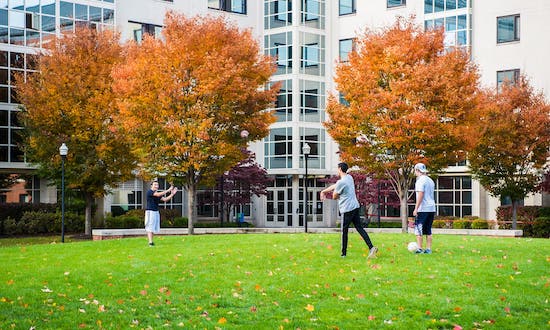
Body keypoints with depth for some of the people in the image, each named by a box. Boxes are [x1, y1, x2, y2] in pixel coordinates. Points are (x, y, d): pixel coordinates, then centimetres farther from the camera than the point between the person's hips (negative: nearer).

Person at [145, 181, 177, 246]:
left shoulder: (158, 193, 16)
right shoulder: (149, 192, -9)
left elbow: (165, 199, 8)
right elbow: (158, 194, -24)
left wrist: (172, 194, -2)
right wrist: (168, 190, -22)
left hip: (156, 212, 8)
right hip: (150, 211, -8)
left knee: (155, 227, 5)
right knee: (150, 227, -10)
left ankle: (151, 241, 8)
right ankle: (150, 242, -14)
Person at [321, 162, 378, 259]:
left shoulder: (340, 182, -16)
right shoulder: (349, 177, 11)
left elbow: (334, 197, -3)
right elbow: (335, 186, 21)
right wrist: (324, 191, 26)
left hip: (347, 209, -8)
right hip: (355, 206, 8)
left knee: (344, 231, 2)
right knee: (359, 228, 6)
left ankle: (343, 253, 8)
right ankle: (371, 247, -6)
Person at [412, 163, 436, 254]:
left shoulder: (420, 181, -10)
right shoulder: (430, 181, 17)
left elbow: (420, 195, -18)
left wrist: (416, 208, -18)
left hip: (423, 209, -8)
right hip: (431, 208, 8)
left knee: (418, 229, -5)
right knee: (428, 230, 10)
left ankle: (419, 248, -9)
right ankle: (428, 249, 8)